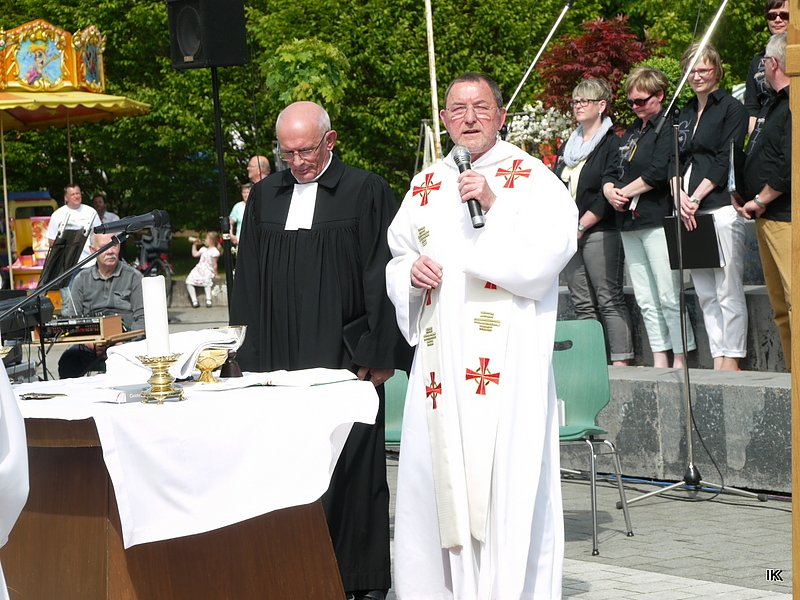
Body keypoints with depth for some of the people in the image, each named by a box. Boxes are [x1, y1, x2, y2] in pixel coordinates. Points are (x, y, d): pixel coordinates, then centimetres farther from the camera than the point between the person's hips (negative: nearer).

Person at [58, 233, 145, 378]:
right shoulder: (82, 280, 17)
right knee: (68, 361, -31)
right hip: (89, 343, 2)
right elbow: (72, 318, 11)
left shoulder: (133, 277, 10)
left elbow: (142, 318, 3)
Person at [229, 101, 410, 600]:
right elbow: (248, 280, 15)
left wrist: (379, 353, -9)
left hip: (344, 355, -4)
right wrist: (249, 356, 10)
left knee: (352, 467, 0)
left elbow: (382, 277, -4)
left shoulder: (367, 193, -2)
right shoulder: (264, 197, 11)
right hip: (280, 355, 4)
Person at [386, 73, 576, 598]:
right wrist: (412, 271, -1)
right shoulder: (425, 186, 17)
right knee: (438, 481, 3)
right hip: (440, 360, 5)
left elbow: (547, 254, -11)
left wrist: (495, 204, -18)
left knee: (507, 483, -8)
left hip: (508, 360, -4)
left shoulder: (533, 178, 2)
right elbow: (396, 264, 21)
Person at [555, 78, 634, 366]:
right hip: (570, 234, 7)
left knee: (609, 299, -10)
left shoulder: (611, 144, -3)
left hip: (599, 232, -7)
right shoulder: (568, 145, 19)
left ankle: (621, 360, -11)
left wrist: (581, 226, -13)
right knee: (582, 303, 5)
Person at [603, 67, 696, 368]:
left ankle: (681, 358, -4)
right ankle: (660, 360, 11)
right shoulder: (631, 132, 20)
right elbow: (611, 171, 18)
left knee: (669, 296, -8)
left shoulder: (668, 127, -6)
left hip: (657, 220, -8)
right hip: (629, 223, 8)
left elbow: (659, 172, -17)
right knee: (645, 299, 8)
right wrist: (610, 191, -4)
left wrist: (625, 193, -7)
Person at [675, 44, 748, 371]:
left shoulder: (732, 108, -1)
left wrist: (696, 198, -13)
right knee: (704, 293, 7)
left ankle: (731, 360, -3)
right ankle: (718, 359, 10)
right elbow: (674, 161, 13)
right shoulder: (684, 114, 20)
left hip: (721, 206, -7)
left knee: (728, 291, -6)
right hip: (690, 211, 7)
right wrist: (681, 196, -6)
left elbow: (726, 160, -9)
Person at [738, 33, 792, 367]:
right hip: (767, 218, 11)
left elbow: (790, 164, -22)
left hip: (787, 218, -11)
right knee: (780, 306, 12)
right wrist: (745, 198, 14)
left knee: (793, 300, -14)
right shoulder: (775, 104, 19)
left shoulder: (792, 105, -14)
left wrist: (760, 200, -12)